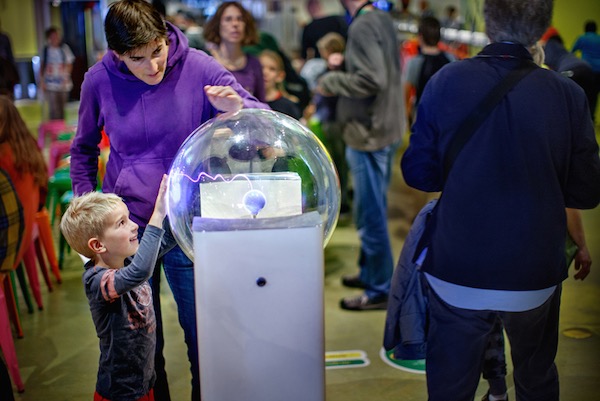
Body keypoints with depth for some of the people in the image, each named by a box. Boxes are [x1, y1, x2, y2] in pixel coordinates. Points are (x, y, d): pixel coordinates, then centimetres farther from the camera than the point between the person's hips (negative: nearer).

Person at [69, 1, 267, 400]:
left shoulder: (198, 67, -11)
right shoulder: (99, 81, -5)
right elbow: (84, 149, 11)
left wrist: (236, 108, -31)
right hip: (126, 227, 2)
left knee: (201, 330, 10)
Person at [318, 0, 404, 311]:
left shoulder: (362, 26, -17)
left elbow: (371, 79, -25)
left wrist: (330, 82, -11)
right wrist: (342, 67, 8)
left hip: (369, 134, -10)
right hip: (385, 128, 10)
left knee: (371, 214, 0)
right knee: (372, 210, 21)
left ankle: (380, 289, 12)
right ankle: (369, 272, 36)